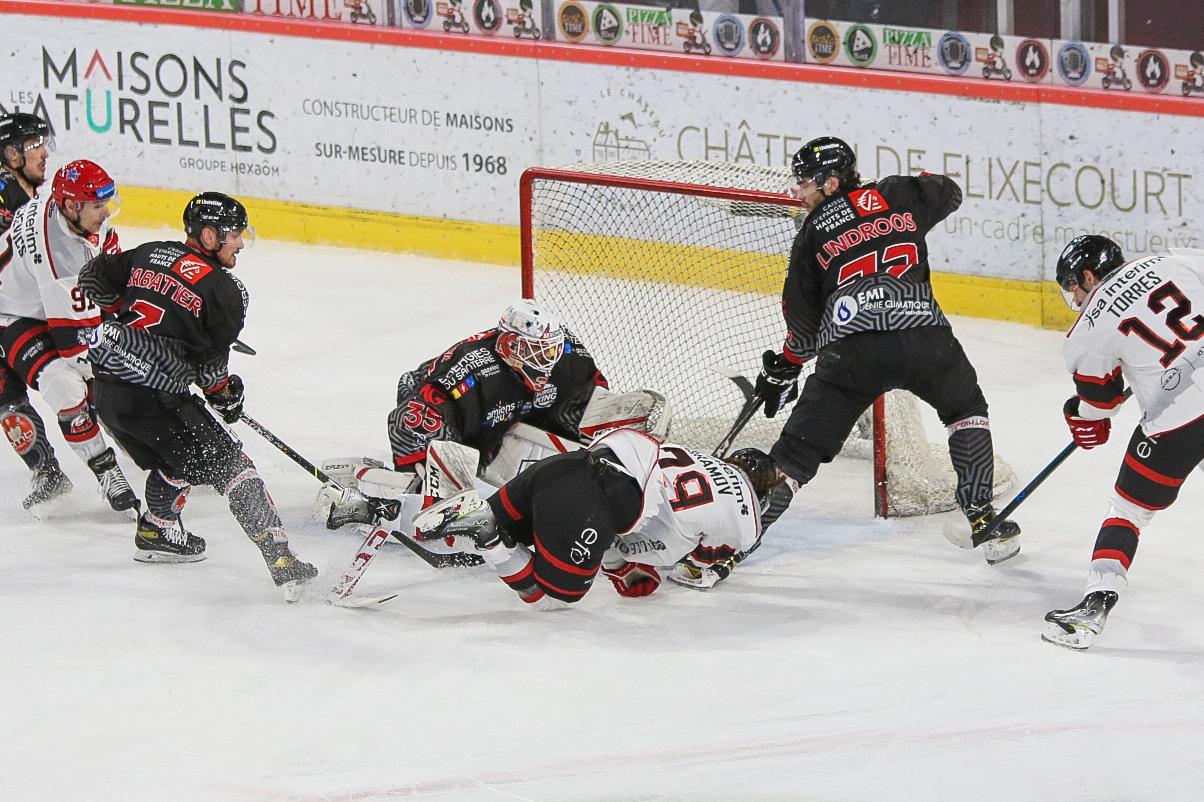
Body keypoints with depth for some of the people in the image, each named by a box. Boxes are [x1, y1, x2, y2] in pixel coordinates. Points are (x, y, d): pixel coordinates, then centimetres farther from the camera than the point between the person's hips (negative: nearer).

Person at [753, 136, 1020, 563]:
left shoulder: (812, 234, 15)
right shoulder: (899, 195, 16)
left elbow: (803, 322, 16)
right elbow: (949, 193, 37)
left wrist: (783, 368, 32)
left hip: (851, 352, -1)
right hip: (924, 335, 1)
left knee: (801, 445, 4)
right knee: (966, 411, 28)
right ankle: (982, 518, 20)